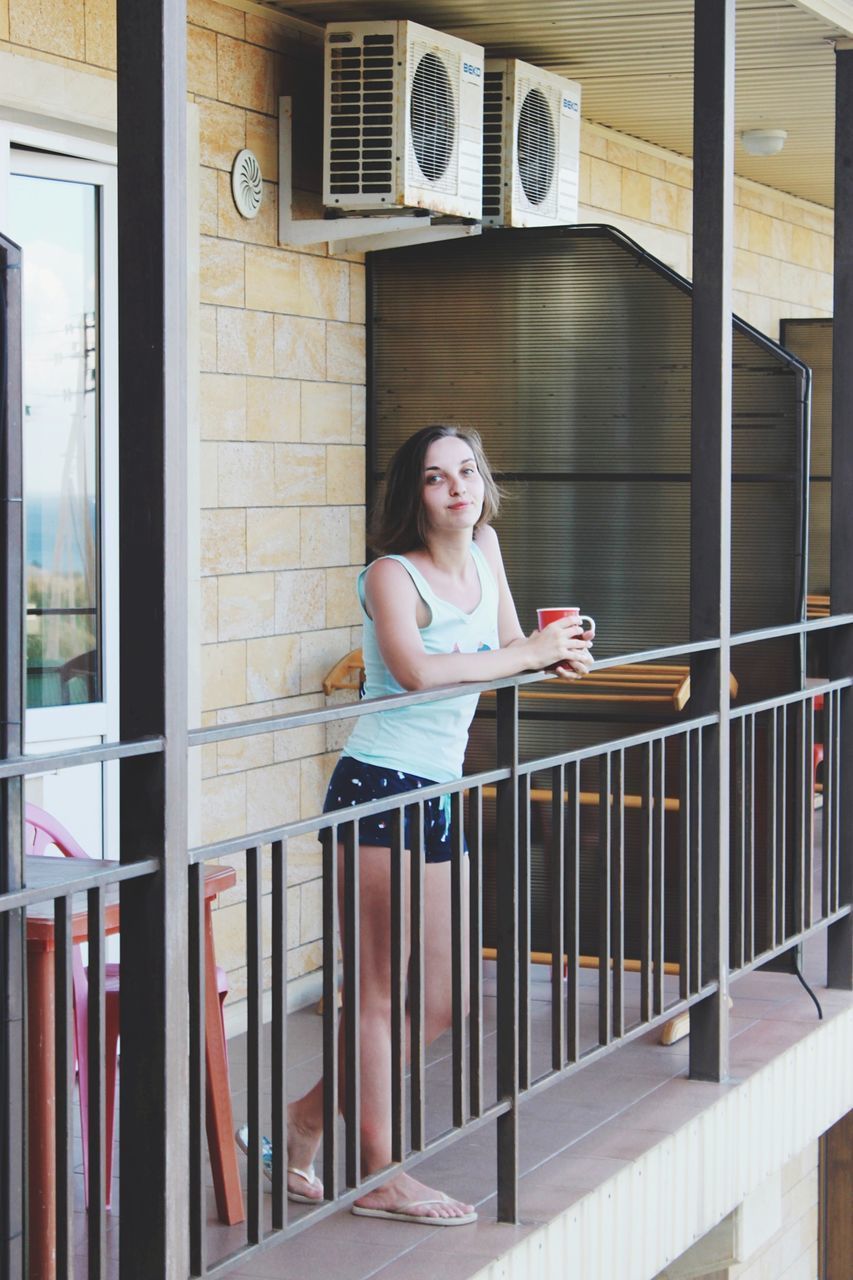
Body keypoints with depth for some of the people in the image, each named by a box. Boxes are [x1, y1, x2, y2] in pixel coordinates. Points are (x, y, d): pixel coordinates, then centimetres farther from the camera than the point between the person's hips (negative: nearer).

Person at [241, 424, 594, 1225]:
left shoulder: (484, 546, 12)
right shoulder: (392, 575, -11)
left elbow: (508, 649, 22)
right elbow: (417, 670, -28)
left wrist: (555, 658, 0)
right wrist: (529, 652, -20)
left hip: (437, 798, 8)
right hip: (377, 790, -8)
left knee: (436, 1003, 12)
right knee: (385, 993, -3)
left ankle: (308, 1118, 25)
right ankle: (380, 1174, 6)